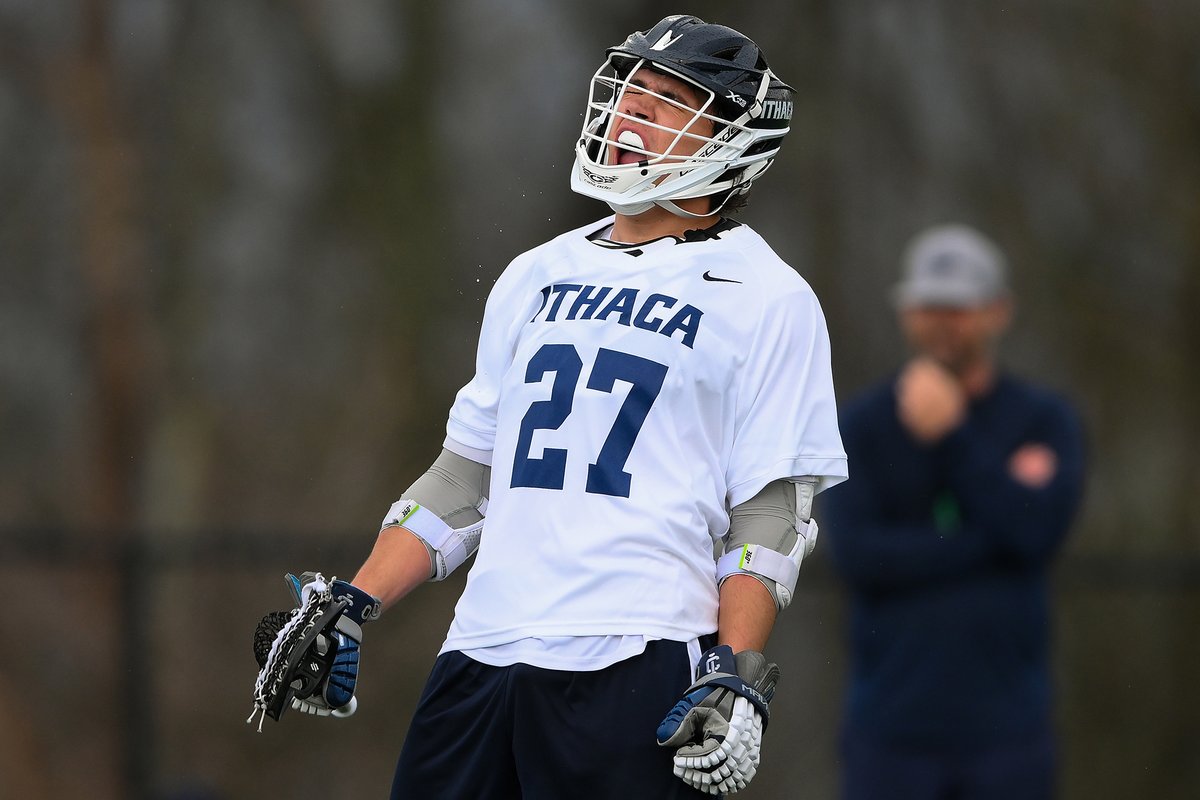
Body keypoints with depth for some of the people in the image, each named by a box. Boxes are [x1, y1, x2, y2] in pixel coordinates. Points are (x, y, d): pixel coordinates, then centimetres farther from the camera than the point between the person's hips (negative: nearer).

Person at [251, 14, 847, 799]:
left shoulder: (765, 300, 1)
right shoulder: (537, 278, 19)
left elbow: (770, 513, -4)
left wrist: (738, 677, -13)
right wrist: (352, 607, 13)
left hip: (634, 666, -5)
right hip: (484, 647, 6)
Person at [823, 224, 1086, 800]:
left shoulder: (1044, 421, 6)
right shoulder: (861, 424, 4)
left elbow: (1039, 533, -11)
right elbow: (858, 556, -9)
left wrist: (949, 436, -9)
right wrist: (991, 538, -10)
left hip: (1006, 727, 0)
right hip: (892, 726, 0)